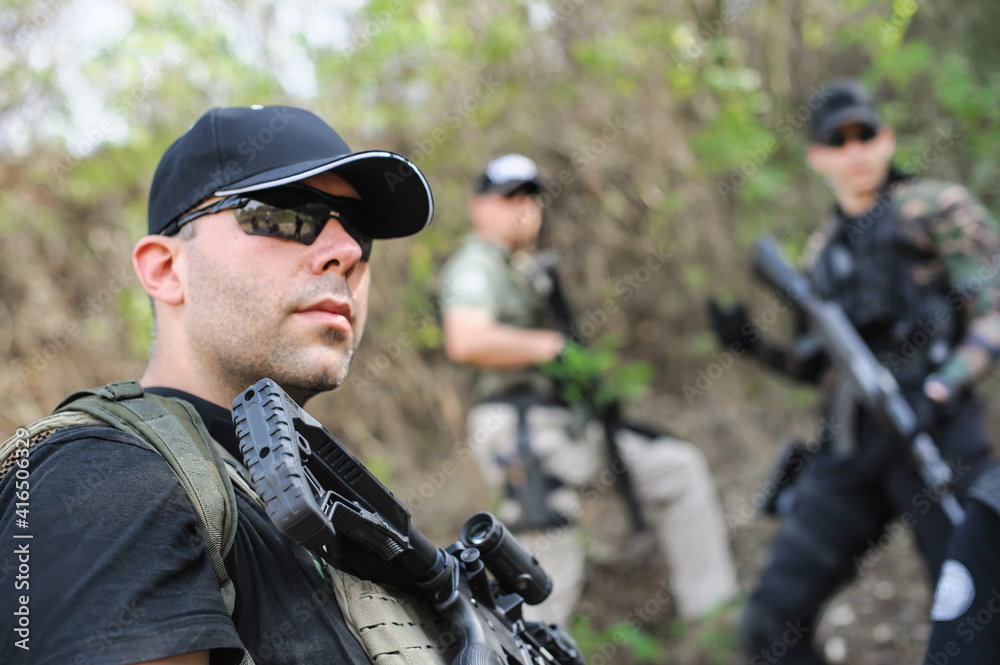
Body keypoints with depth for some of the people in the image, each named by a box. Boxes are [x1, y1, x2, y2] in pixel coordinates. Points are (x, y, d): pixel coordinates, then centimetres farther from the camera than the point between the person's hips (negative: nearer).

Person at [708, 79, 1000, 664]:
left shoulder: (934, 208, 3)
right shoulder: (825, 250, 20)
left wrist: (946, 386, -20)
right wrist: (756, 345, 6)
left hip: (932, 430, -5)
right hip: (849, 443, 6)